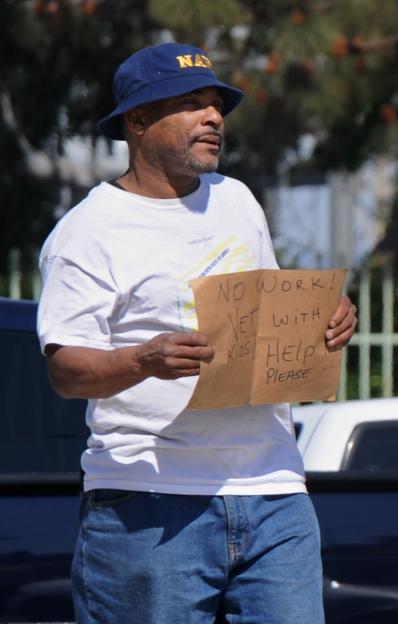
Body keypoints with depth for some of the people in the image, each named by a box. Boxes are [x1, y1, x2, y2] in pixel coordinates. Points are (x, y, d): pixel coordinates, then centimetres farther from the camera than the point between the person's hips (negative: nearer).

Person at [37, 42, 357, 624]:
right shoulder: (88, 232, -3)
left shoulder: (237, 201, 19)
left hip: (273, 491, 6)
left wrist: (325, 319, 6)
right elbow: (66, 368, -11)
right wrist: (146, 360, -31)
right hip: (153, 505, -6)